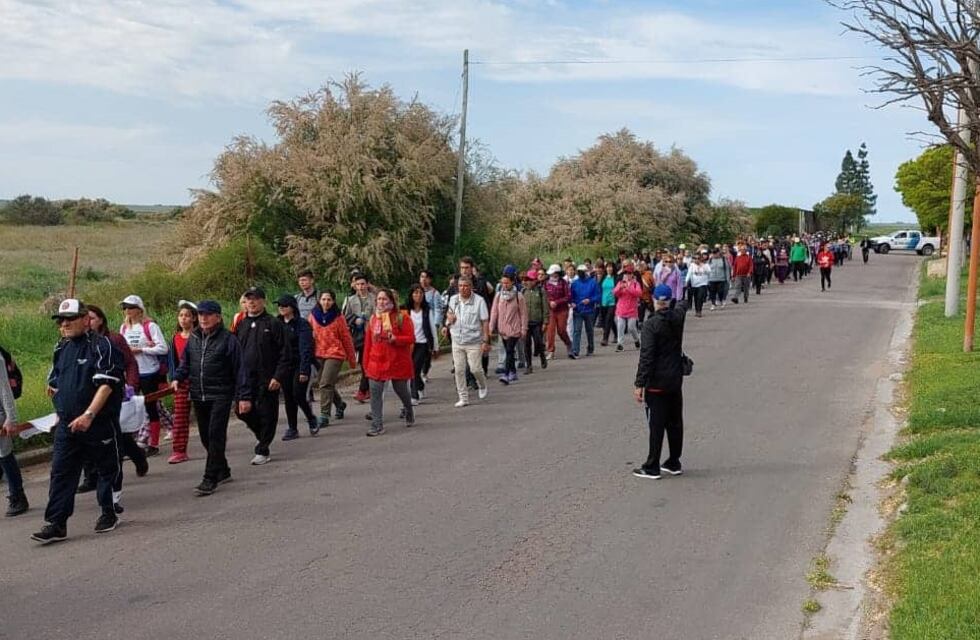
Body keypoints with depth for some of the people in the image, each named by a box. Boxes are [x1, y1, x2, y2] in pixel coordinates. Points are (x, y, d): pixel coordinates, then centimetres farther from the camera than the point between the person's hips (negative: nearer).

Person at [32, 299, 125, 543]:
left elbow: (106, 385, -19)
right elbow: (55, 384, 24)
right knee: (61, 472, -1)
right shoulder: (61, 349, 12)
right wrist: (61, 411, 14)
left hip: (100, 422, -6)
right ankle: (56, 523, 0)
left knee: (107, 469, 9)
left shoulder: (102, 346, -10)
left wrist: (89, 415, -25)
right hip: (66, 423, 6)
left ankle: (109, 513, 24)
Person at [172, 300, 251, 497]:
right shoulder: (193, 338, 10)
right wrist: (178, 378, -3)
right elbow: (185, 363, 18)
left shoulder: (228, 339, -6)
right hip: (198, 397, 6)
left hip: (220, 396, -6)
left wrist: (244, 396, -11)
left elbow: (239, 370, -7)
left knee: (215, 435, -10)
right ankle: (223, 471, 28)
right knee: (206, 436, 12)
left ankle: (210, 479, -7)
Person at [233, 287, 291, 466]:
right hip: (245, 379, 5)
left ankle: (263, 450, 11)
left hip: (267, 379, -5)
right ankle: (262, 435, 29)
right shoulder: (241, 326, 12)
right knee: (243, 411, 3)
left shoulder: (273, 324, -4)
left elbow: (284, 353, -7)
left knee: (266, 414, 0)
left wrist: (278, 377, -14)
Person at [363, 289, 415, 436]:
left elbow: (410, 338, -9)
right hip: (376, 362, 3)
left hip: (397, 362, -3)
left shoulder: (402, 318, -5)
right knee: (375, 392, -6)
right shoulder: (373, 319, 8)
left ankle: (409, 413, 40)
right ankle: (377, 425, -2)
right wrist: (366, 363, 8)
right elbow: (368, 342, 9)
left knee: (401, 390, 11)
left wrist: (395, 339, -25)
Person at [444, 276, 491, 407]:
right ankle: (463, 398, 13)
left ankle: (483, 386, 28)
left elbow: (485, 322, -8)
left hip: (474, 342, -4)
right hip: (457, 342, 4)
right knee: (459, 370, 2)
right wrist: (449, 317, 2)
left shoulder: (479, 301, -10)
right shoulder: (453, 299, 4)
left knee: (475, 368, -5)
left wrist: (485, 341, -11)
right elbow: (449, 312, 25)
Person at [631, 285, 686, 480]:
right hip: (676, 380, 6)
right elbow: (682, 306, 27)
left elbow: (646, 356, -21)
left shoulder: (651, 324, -17)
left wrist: (639, 383, -18)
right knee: (675, 423, 14)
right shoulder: (678, 317, 0)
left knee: (656, 424, -2)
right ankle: (674, 463, 24)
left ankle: (652, 468, 4)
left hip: (657, 382, -6)